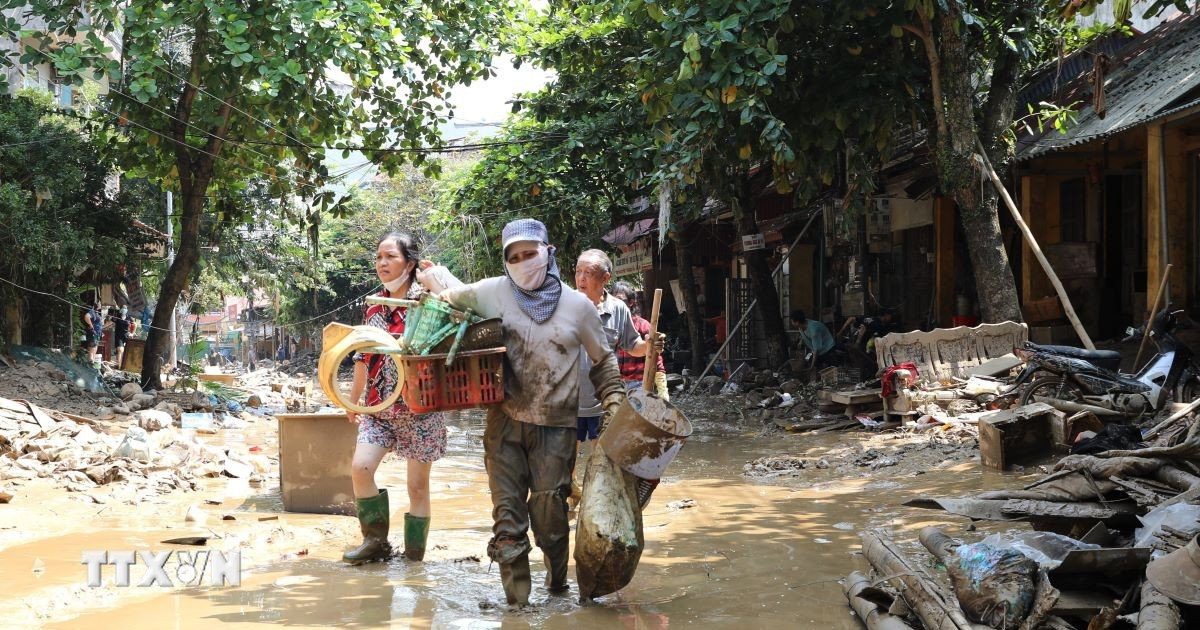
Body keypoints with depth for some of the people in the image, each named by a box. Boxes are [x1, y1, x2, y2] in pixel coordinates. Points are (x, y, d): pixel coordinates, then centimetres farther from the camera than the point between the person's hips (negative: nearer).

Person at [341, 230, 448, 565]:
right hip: (380, 407, 5)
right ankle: (376, 541, 4)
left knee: (417, 485, 2)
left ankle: (414, 557, 13)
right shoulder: (375, 306, 10)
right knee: (360, 467, -13)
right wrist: (353, 398, 23)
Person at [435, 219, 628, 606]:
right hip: (505, 423, 1)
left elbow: (603, 360, 12)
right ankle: (516, 602, 8)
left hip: (555, 427, -1)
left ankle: (558, 584, 26)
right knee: (507, 519, -1)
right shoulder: (492, 292, 0)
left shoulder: (577, 305, 0)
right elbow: (449, 300, 18)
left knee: (549, 517, 0)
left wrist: (615, 406, 4)